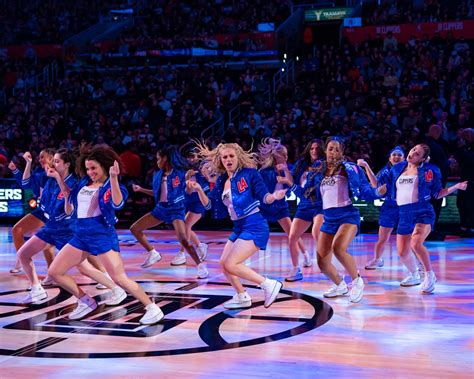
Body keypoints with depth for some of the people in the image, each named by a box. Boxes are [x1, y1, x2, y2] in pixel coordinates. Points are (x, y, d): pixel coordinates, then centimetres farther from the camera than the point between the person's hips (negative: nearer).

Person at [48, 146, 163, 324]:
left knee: (120, 279, -13)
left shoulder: (110, 186, -7)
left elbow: (117, 203, -29)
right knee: (54, 272, 6)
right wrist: (59, 179, 18)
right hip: (81, 235, 7)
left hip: (103, 235, -7)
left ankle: (153, 309, 1)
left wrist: (113, 178, -38)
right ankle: (87, 302, 20)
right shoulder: (83, 183, 11)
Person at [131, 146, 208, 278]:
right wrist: (141, 189, 17)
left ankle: (201, 266, -14)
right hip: (160, 208, 7)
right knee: (134, 229, 6)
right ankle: (153, 254, 19)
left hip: (176, 209, -7)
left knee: (183, 240, -26)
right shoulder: (158, 175, 6)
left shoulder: (180, 173, -12)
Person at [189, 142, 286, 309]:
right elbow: (208, 204, 9)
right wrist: (199, 189, -8)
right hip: (238, 228, 8)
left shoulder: (249, 173, -9)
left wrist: (274, 196, -32)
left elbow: (264, 197, -10)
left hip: (254, 227, -8)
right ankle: (242, 297, 31)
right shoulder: (222, 181, 9)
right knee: (224, 264, 14)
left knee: (231, 264, -16)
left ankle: (269, 284, -8)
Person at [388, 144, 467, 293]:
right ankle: (414, 276, 40)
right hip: (404, 215, 5)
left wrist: (456, 186, -7)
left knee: (416, 243, -30)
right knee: (402, 253, 9)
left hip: (423, 212, -5)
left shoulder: (428, 170, 1)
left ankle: (429, 275, -8)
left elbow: (437, 194, 5)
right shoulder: (397, 169, 12)